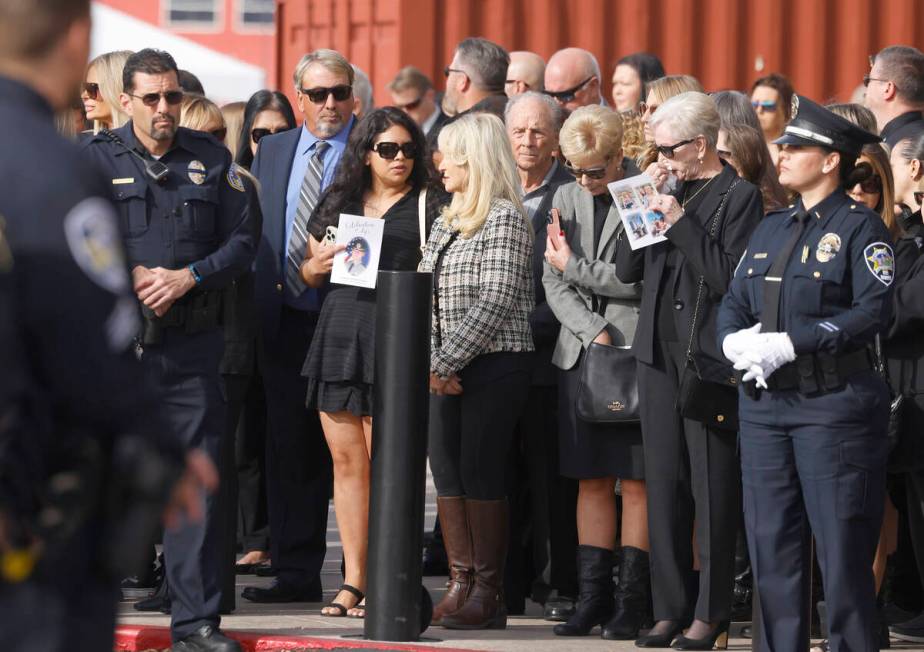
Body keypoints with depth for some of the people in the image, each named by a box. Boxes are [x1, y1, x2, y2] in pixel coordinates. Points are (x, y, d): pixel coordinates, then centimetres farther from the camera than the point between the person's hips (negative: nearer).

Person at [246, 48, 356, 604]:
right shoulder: (273, 150, 15)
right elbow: (256, 230, 17)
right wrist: (262, 299, 9)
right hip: (286, 322, 5)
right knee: (291, 448, 8)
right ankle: (296, 571, 14)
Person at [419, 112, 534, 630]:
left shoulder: (504, 218, -8)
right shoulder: (446, 222, 17)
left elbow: (495, 300, -16)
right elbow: (423, 294, 12)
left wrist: (445, 361, -17)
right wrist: (433, 363, -4)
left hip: (495, 363, -8)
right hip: (447, 370, 8)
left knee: (481, 472, -7)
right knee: (447, 470, 5)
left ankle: (490, 593, -1)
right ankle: (461, 584, 11)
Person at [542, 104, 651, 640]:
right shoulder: (567, 199, 12)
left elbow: (643, 280, -13)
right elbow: (554, 285, 8)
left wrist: (576, 267, -6)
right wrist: (594, 333, -6)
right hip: (582, 352, 5)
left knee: (636, 479, -3)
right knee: (592, 479, 6)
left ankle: (634, 599, 0)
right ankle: (594, 595, 8)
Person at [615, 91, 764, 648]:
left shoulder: (739, 196, -5)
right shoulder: (672, 192, 14)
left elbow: (730, 277, -16)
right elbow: (627, 269, 13)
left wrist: (681, 222, -16)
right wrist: (645, 204, 2)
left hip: (709, 357, -7)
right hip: (661, 353, 7)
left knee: (713, 490, -4)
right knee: (665, 486, 8)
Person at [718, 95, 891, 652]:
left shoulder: (860, 228, -4)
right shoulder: (771, 230, 18)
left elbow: (874, 311, -15)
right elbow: (734, 303, 16)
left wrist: (791, 344, -20)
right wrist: (735, 340, -7)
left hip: (833, 402, -7)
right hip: (766, 403, 7)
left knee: (842, 545, -6)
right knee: (772, 543, 7)